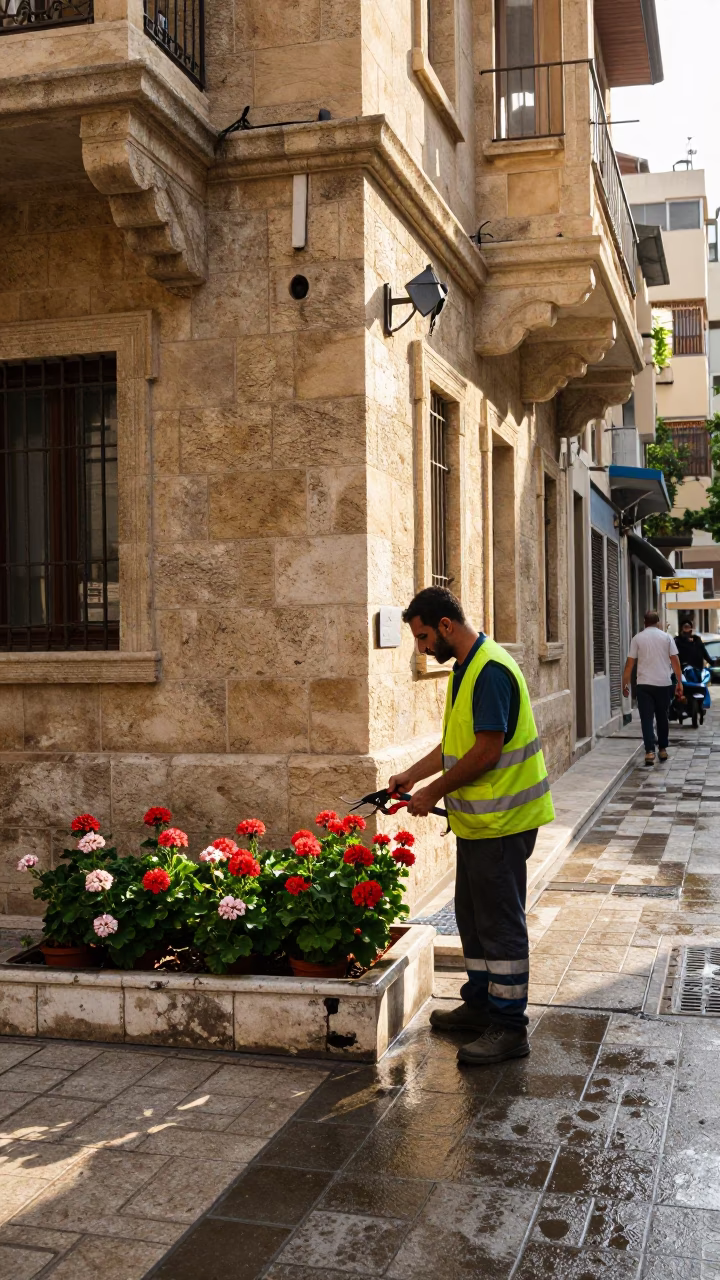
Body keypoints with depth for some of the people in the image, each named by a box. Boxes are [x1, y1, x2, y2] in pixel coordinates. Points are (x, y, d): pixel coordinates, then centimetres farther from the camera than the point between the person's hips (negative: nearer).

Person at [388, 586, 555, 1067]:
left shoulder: (490, 671, -21)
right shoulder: (466, 668, 12)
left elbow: (486, 751, -24)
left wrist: (434, 792, -14)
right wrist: (412, 775, 12)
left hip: (501, 822, -10)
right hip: (478, 821, 10)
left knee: (500, 922, -2)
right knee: (473, 915, 18)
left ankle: (509, 1027, 8)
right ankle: (482, 1004, 31)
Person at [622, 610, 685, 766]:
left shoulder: (637, 638, 1)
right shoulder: (666, 637, 3)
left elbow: (630, 663, -1)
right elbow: (675, 661, 0)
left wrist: (625, 684, 6)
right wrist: (680, 682, 6)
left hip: (644, 684, -1)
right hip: (664, 684, 1)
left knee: (647, 719, -2)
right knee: (662, 718, 15)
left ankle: (650, 752, -13)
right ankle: (663, 749, 22)